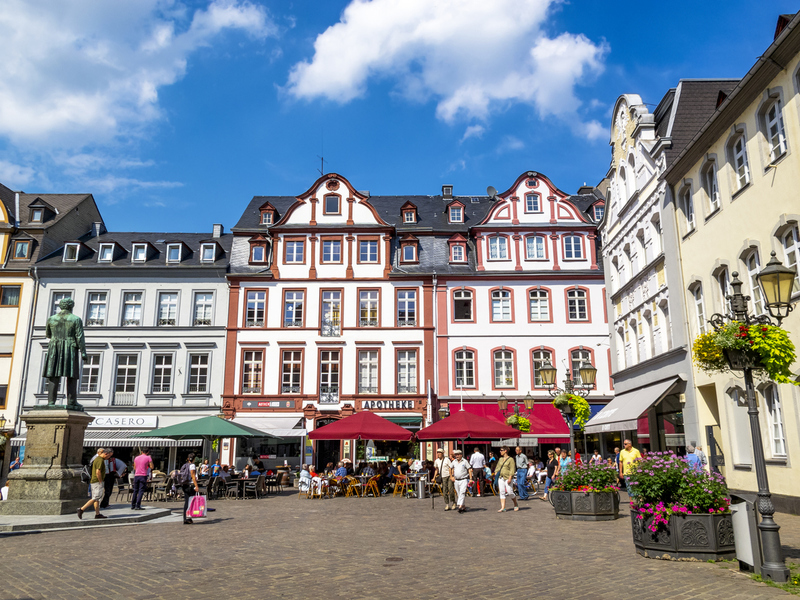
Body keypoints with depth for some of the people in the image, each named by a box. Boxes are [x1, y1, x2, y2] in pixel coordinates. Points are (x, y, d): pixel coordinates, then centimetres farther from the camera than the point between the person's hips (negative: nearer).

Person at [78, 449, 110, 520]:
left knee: (97, 498, 10)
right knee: (96, 498, -9)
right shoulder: (100, 460, -15)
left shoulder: (97, 459, 16)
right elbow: (98, 472, -22)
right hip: (97, 482, -10)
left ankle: (97, 514, 12)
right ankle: (82, 509, -10)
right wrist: (101, 482, -16)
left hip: (93, 481, 10)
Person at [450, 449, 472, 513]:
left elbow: (469, 470, -5)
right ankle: (463, 507, 18)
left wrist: (471, 479, -11)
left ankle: (460, 506, -27)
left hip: (464, 480, -5)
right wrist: (451, 476, 17)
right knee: (458, 494, 8)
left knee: (462, 492, -18)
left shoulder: (465, 461, -5)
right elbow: (450, 468, 22)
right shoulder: (454, 461, 8)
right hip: (456, 480, 5)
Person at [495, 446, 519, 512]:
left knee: (510, 492, -5)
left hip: (508, 478, -6)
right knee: (502, 492, 0)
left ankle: (516, 505, 18)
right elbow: (497, 468, 21)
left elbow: (512, 470, -11)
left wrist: (510, 478, -18)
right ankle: (503, 508, 0)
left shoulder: (510, 459, -5)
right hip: (500, 478, 6)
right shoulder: (500, 459, 14)